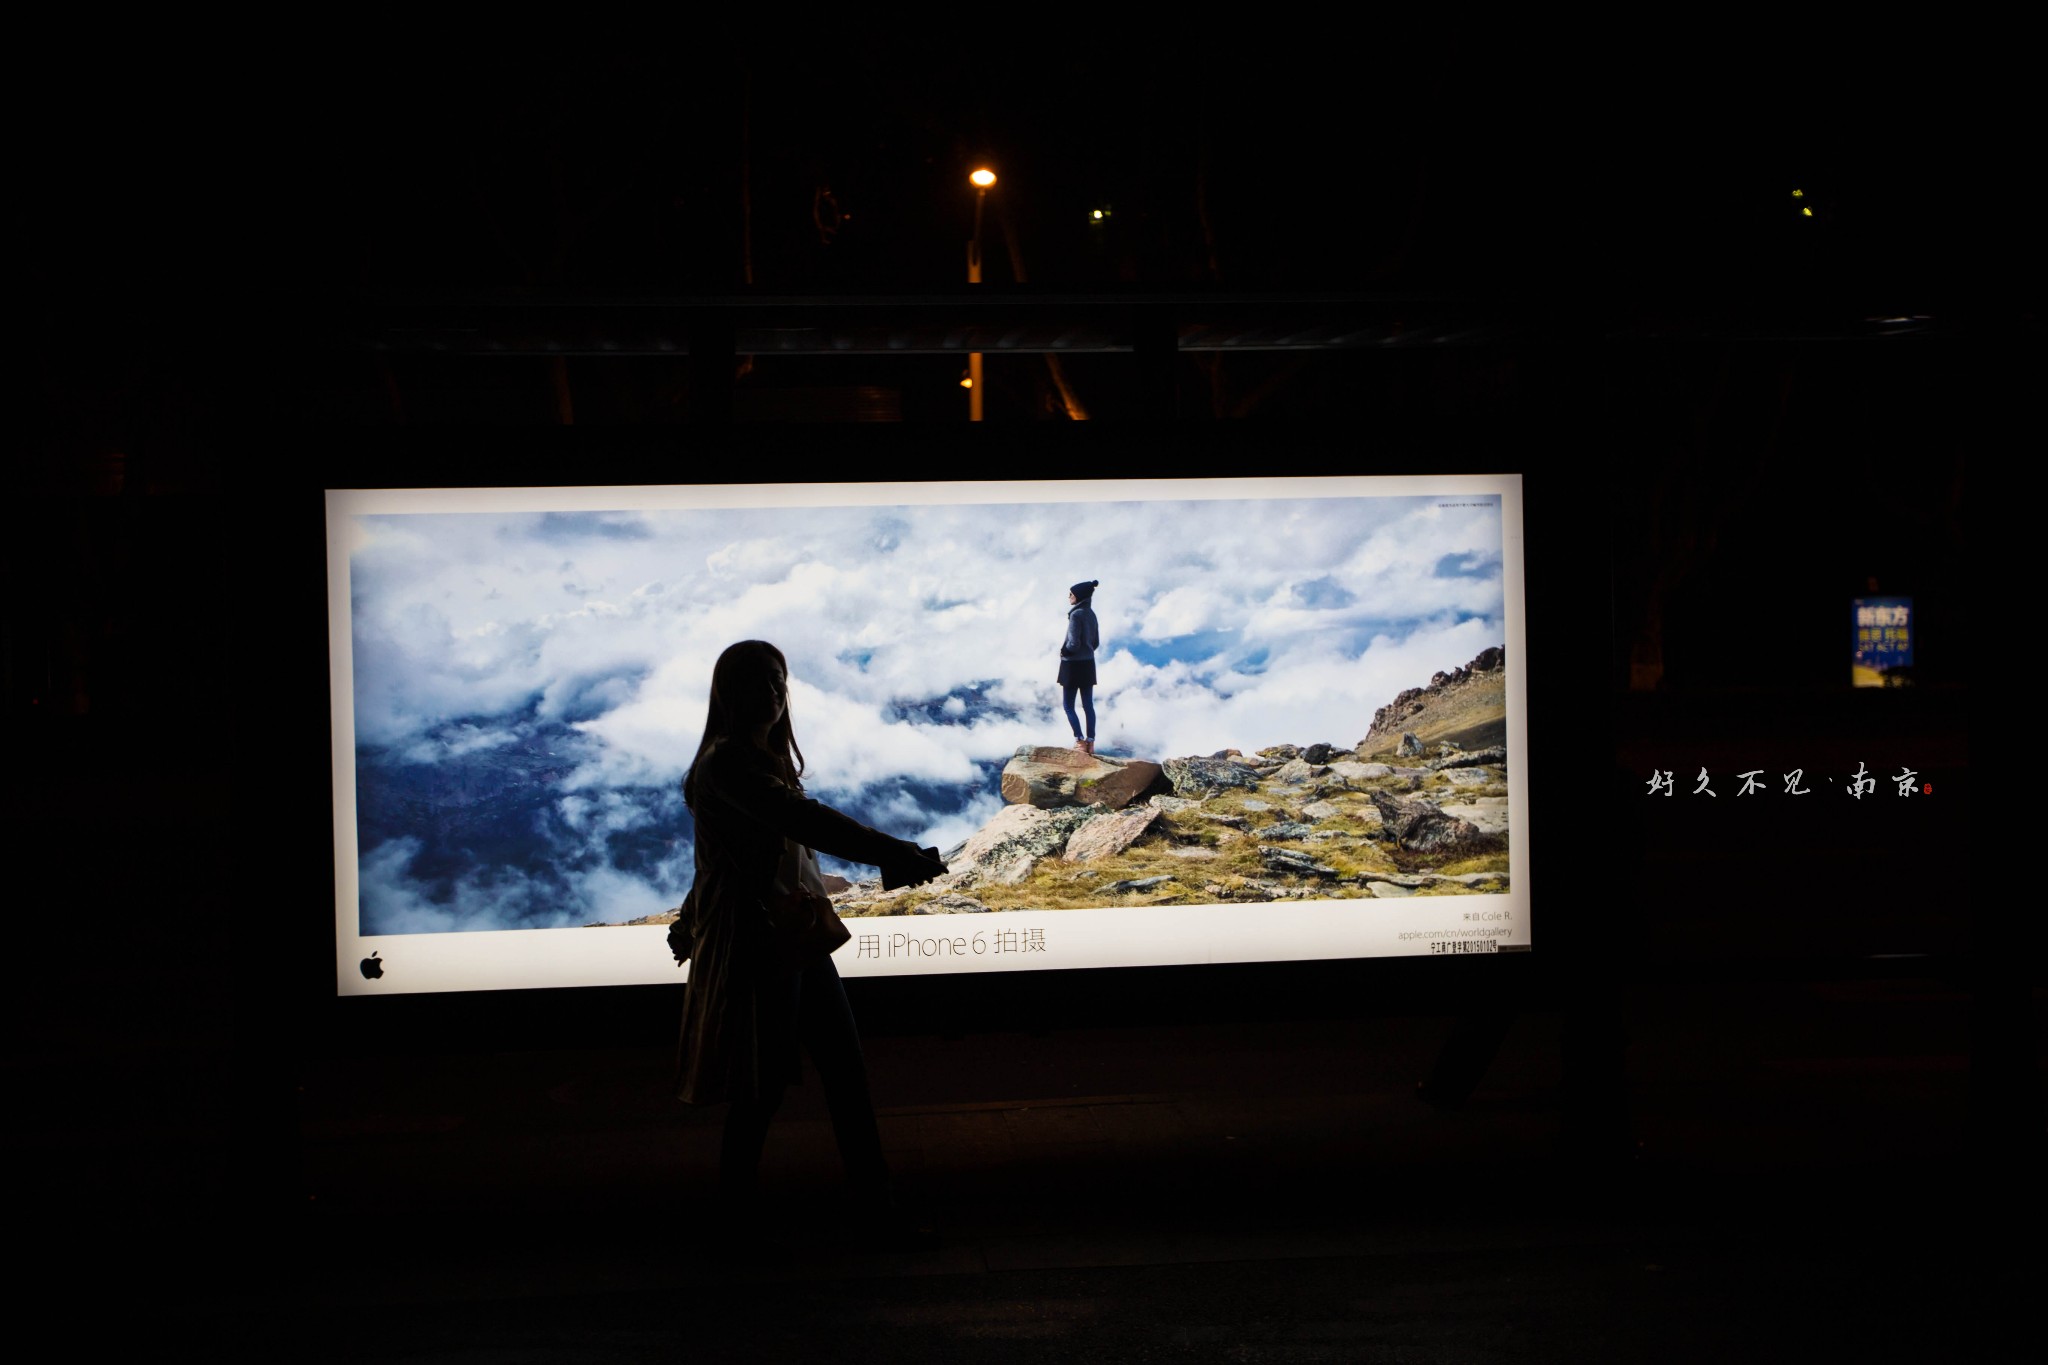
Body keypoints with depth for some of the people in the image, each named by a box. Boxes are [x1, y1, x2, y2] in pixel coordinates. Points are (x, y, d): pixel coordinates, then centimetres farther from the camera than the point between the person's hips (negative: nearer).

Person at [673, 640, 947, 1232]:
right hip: (755, 945, -9)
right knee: (762, 1086, 1)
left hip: (799, 939, 10)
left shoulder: (764, 758, 13)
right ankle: (736, 1211, 19)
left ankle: (877, 1203, 20)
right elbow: (807, 821, -29)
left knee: (846, 1069, 11)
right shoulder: (725, 764, -19)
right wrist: (897, 854, -31)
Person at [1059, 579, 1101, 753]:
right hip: (1088, 663, 8)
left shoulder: (1076, 614, -18)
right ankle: (1090, 741, 8)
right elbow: (1096, 641, 13)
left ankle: (1080, 741, -6)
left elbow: (1074, 643, -21)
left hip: (1073, 664, -8)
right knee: (1088, 705, 8)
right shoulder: (1091, 614, 7)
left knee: (1068, 705, 1)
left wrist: (1063, 651, -3)